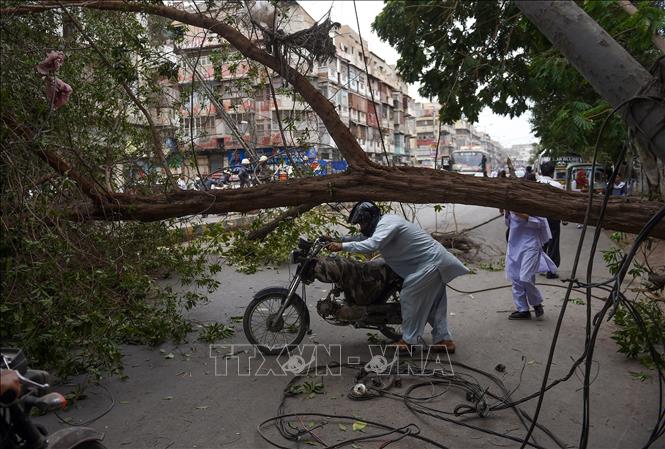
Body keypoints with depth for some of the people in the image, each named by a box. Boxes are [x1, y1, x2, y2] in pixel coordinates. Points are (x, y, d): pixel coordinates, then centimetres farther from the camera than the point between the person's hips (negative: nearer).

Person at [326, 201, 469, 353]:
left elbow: (372, 245, -35)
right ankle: (445, 340, 20)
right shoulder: (383, 223, 11)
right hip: (435, 261, 11)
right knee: (433, 303, 15)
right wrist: (339, 239, 12)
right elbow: (364, 238, 21)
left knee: (410, 297, -5)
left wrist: (342, 246, -31)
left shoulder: (387, 224, -20)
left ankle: (408, 340, 4)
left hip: (430, 263, -11)